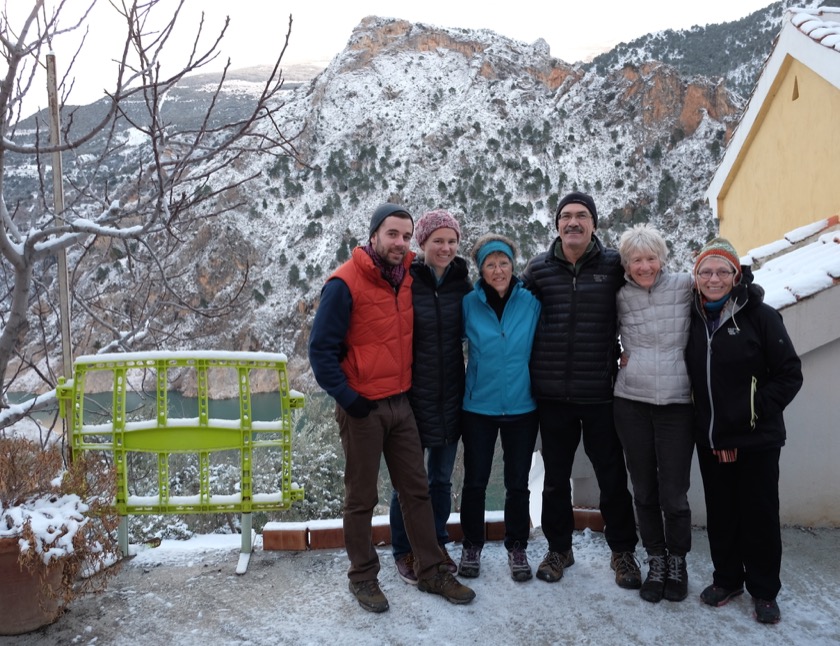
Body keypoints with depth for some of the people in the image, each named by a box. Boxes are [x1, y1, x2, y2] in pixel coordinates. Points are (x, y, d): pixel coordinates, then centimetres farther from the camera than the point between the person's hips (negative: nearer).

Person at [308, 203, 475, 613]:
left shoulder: (407, 277, 5)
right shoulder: (345, 283, -14)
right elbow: (321, 348, -14)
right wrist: (347, 398, -15)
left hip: (400, 403, 6)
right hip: (362, 409, -6)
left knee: (417, 489, 12)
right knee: (361, 498, 7)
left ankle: (431, 572, 24)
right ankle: (363, 577, 24)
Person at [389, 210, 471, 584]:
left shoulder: (462, 283, 3)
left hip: (450, 395, 4)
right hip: (413, 394, -4)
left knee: (442, 478, 16)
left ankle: (437, 545, 34)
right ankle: (403, 552, 24)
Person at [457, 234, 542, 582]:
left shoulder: (531, 302, -4)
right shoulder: (468, 303, -6)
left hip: (522, 407, 1)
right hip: (478, 407, 0)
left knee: (518, 483, 12)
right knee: (475, 481, 10)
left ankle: (517, 548, 29)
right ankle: (471, 546, 28)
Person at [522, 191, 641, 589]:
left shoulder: (614, 265, -2)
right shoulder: (538, 269, 2)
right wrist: (531, 367, 7)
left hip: (600, 391, -1)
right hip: (552, 392, 2)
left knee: (612, 474, 9)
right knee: (555, 475, 14)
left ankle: (622, 551, 28)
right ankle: (558, 548, 31)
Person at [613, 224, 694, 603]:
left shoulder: (685, 287, -2)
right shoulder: (621, 297, 6)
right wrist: (619, 355, 6)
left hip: (676, 402, -2)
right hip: (631, 402, 3)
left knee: (674, 493, 1)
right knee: (644, 491, 11)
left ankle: (677, 563, 25)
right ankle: (655, 563, 28)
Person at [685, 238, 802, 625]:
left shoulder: (760, 316, -10)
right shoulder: (693, 317, 4)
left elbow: (790, 375, -8)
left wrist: (754, 412, -14)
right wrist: (711, 429, 4)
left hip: (757, 440, -4)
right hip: (710, 438, 4)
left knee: (759, 514, 7)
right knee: (720, 513, 14)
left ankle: (763, 590, 24)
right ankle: (727, 578, 32)